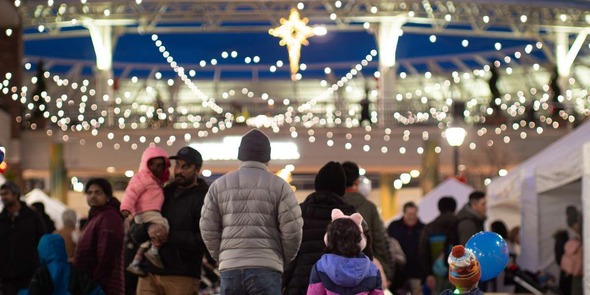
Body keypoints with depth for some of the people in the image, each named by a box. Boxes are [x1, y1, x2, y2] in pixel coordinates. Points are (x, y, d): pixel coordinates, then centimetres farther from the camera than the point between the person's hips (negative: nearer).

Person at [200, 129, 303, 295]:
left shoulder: (219, 185, 10)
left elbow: (208, 229, 7)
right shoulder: (279, 186, 1)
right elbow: (292, 229, -3)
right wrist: (284, 260, 13)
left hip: (230, 268, 3)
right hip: (266, 268, -3)